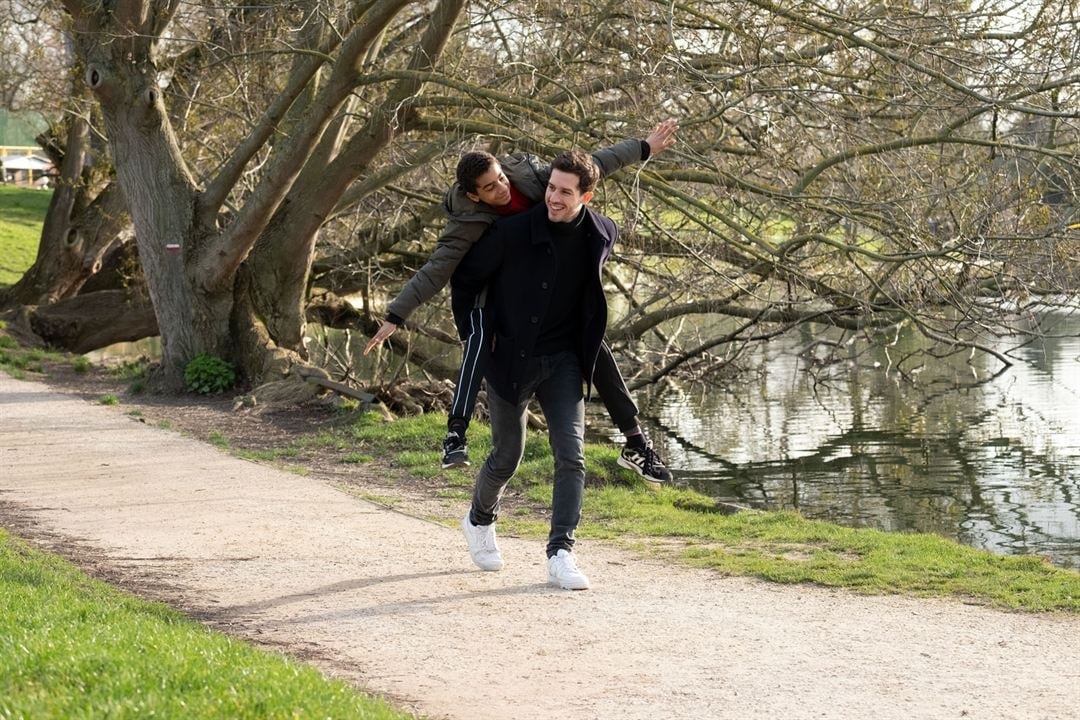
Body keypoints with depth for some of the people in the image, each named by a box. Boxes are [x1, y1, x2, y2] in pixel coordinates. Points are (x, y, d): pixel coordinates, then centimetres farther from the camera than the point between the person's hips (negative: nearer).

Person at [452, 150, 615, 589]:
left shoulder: (602, 235, -6)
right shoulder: (514, 232, -18)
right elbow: (466, 278, -3)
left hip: (562, 359, 2)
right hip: (510, 358, -2)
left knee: (571, 454, -11)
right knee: (508, 456, 8)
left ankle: (560, 554, -10)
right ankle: (480, 520, 38)